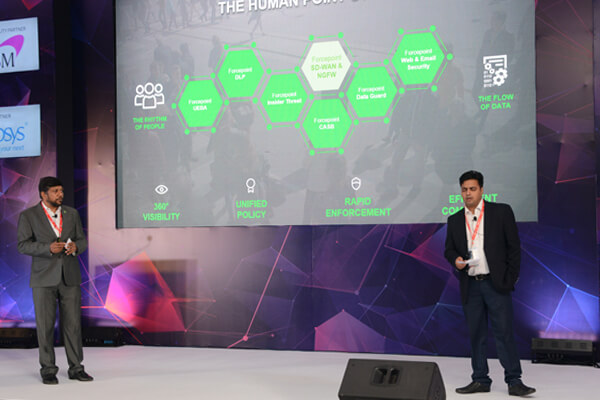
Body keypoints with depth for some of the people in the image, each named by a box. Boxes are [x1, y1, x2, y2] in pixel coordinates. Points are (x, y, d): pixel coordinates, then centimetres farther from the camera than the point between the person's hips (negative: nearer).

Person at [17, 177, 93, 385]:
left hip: (70, 277, 3)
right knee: (45, 325, 1)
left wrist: (76, 247, -10)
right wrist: (48, 248, -19)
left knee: (73, 323, 3)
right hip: (44, 279, -3)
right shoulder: (28, 216, 0)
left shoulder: (72, 213, 9)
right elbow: (23, 245, -5)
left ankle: (76, 368, 12)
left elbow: (82, 240, 13)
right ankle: (48, 370, 11)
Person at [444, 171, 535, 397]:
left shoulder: (501, 212, 1)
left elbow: (514, 247, 1)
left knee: (504, 332, -4)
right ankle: (480, 380, 16)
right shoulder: (454, 220, 11)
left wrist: (510, 279, -4)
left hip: (495, 284, -3)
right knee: (475, 334, 7)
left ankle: (514, 382, 2)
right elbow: (449, 250, 16)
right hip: (470, 286, 3)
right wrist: (456, 260, -8)